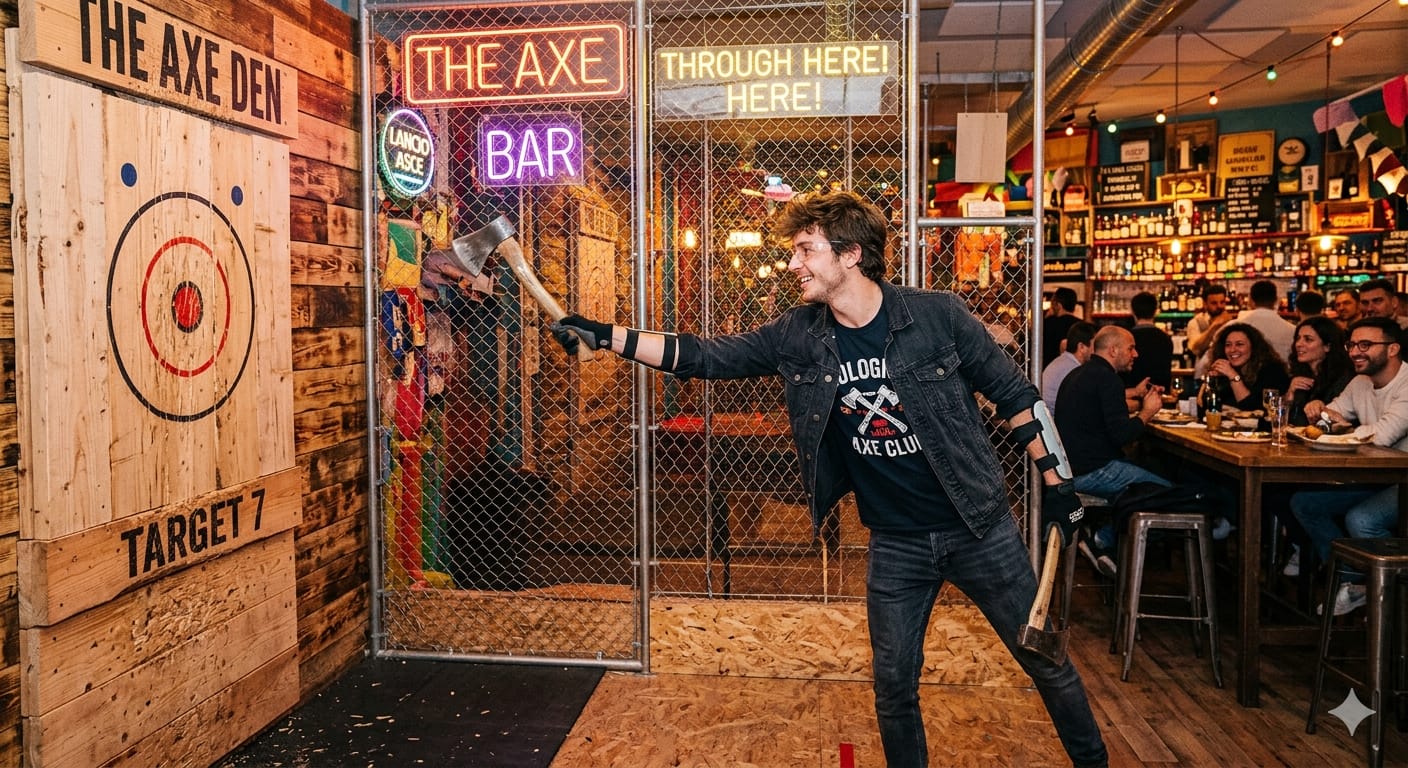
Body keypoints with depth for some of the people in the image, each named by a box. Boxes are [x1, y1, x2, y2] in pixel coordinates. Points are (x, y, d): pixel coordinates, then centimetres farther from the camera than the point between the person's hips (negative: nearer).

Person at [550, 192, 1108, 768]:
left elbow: (1015, 396, -5)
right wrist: (605, 336, -11)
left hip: (979, 528, -2)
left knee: (1047, 662, 14)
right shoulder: (796, 337, -7)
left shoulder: (938, 315, -15)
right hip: (894, 544, 2)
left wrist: (1058, 485, -2)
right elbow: (705, 356, -4)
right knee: (893, 689, 11)